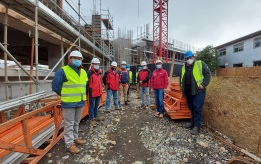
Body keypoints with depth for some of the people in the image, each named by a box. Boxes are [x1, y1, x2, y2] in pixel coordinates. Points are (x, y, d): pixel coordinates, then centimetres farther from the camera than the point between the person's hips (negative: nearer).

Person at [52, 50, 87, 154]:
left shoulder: (83, 72, 9)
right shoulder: (63, 71, -12)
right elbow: (55, 86, -13)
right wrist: (65, 95, -2)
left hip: (80, 102, 7)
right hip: (69, 103, -7)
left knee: (76, 122, 20)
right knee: (69, 124, 4)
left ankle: (75, 138, 38)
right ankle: (69, 144, 17)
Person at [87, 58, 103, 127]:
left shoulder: (99, 72, 12)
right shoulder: (89, 72, -12)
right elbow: (86, 83, -12)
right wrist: (87, 91, -12)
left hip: (99, 92, 7)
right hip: (93, 93, -7)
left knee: (96, 105, 20)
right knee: (92, 106, 3)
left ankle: (96, 116, 34)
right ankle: (92, 119, 13)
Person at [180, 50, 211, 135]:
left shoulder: (200, 64, 0)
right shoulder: (183, 68, 14)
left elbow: (208, 73, -5)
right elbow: (181, 78, 26)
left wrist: (203, 84, -14)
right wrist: (182, 87, 15)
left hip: (198, 91, -5)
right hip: (188, 92, 6)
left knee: (197, 108, -6)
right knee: (191, 108, 15)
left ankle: (197, 126, 4)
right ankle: (193, 123, 30)